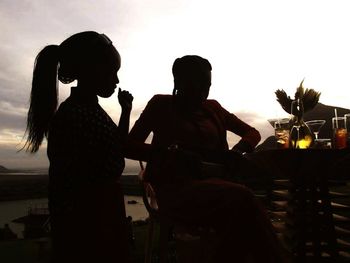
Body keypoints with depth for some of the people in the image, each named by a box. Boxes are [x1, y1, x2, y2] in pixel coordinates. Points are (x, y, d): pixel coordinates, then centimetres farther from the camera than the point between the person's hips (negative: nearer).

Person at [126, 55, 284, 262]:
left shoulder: (213, 107, 18)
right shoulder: (161, 105, 7)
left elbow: (252, 132, 23)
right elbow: (130, 147, 0)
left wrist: (237, 151, -2)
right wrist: (172, 153, -18)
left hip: (212, 182, 4)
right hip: (175, 189, -4)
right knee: (241, 198, -32)